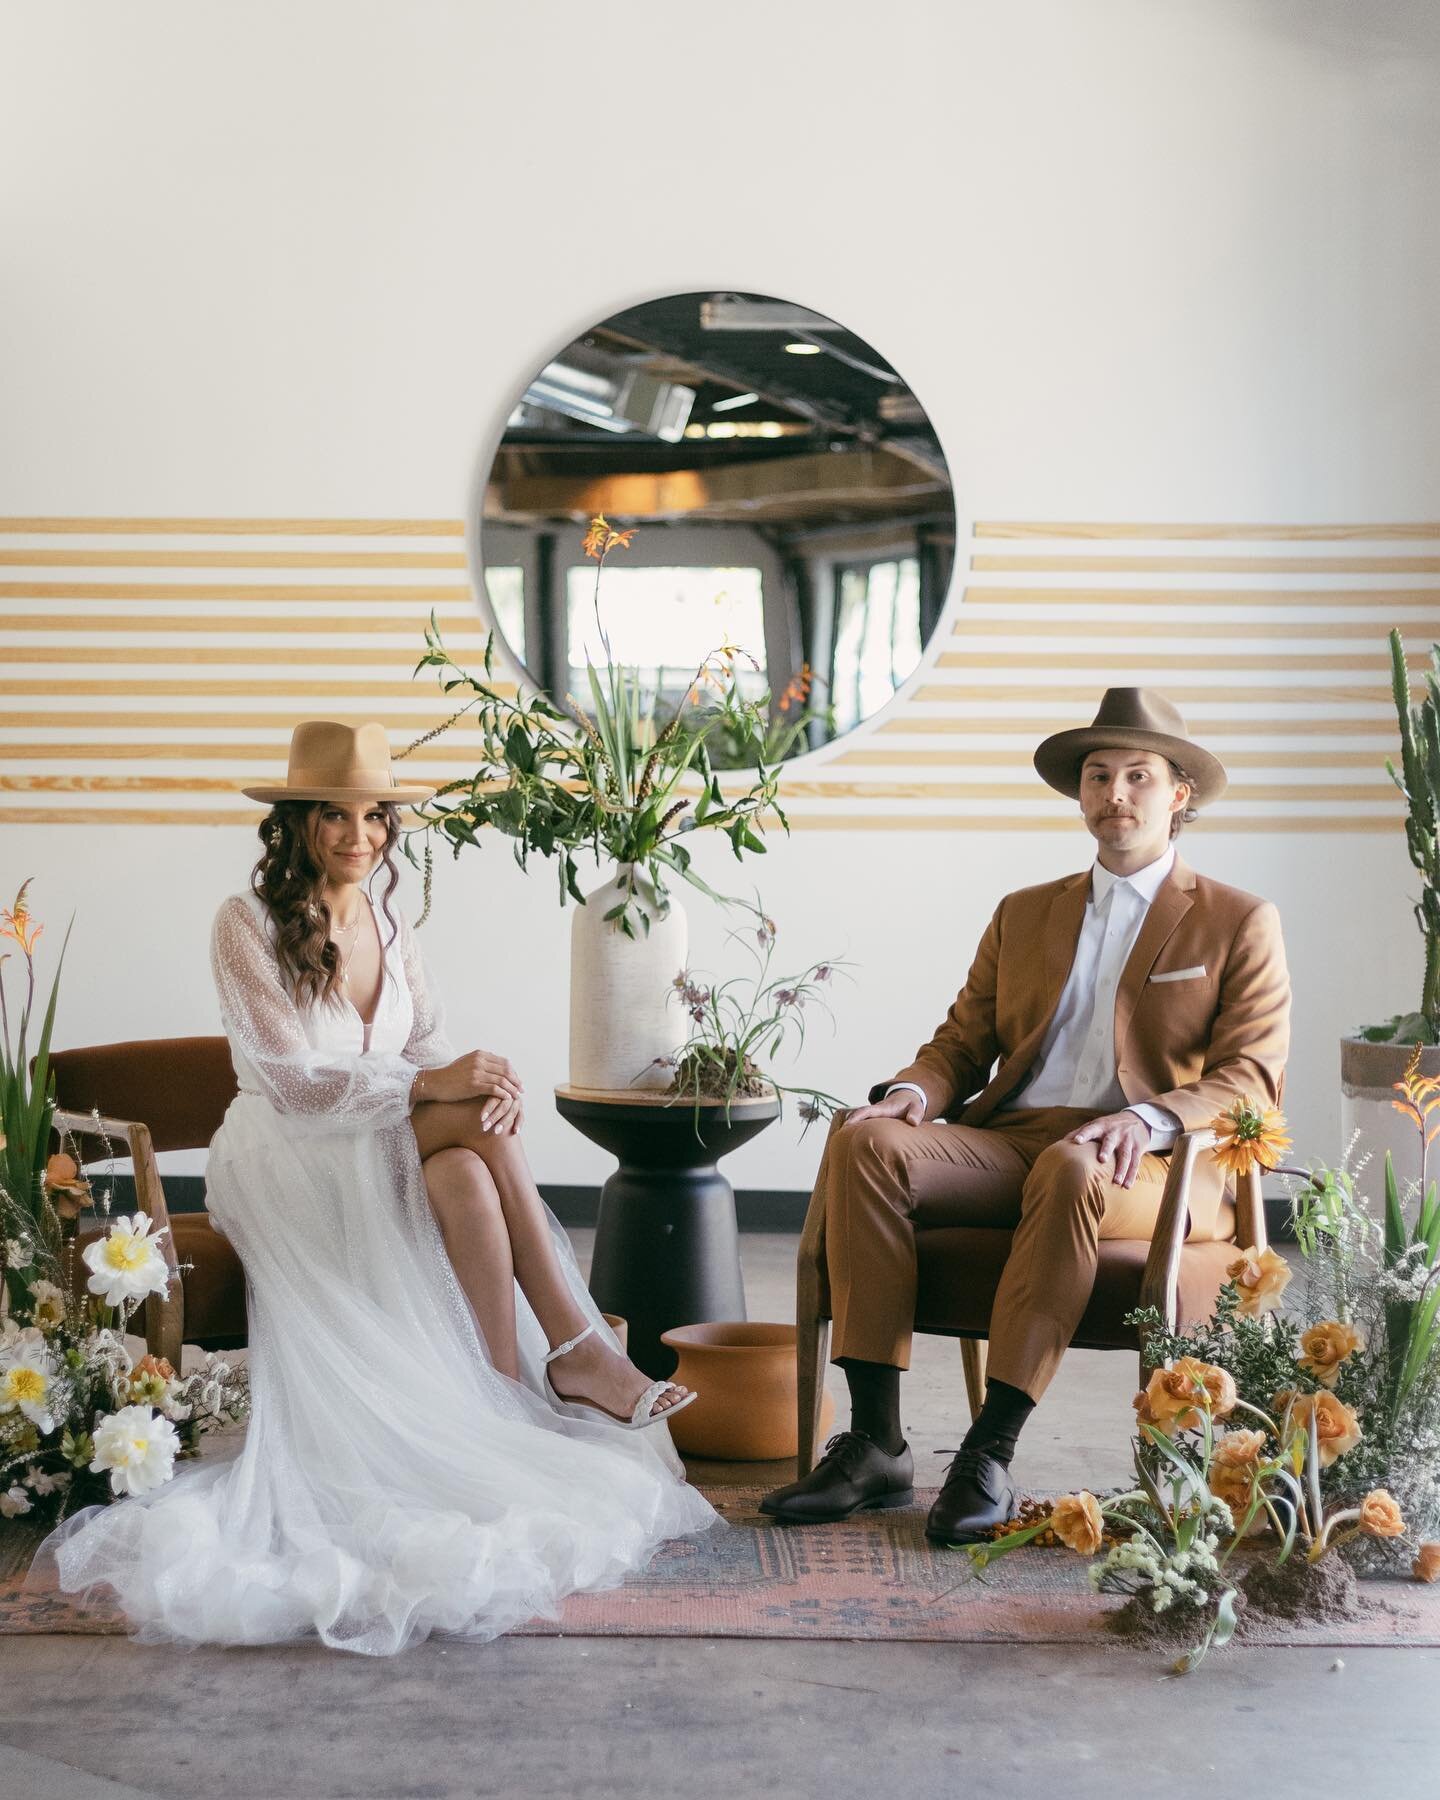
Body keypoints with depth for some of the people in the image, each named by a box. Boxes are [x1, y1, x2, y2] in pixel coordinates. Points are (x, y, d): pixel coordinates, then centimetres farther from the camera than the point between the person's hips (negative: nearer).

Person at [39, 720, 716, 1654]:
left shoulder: (389, 922, 10)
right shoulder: (249, 923, -9)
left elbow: (432, 1045, 3)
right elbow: (291, 1080, -18)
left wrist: (490, 1080, -21)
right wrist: (433, 1085, -29)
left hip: (387, 1156, 5)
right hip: (288, 1161, -5)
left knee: (467, 1173, -31)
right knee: (472, 1124, -30)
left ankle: (510, 1395, -30)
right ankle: (573, 1350, -27)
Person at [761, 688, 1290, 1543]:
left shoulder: (1240, 922, 11)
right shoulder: (1023, 915, 24)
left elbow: (1252, 1081, 0)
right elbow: (963, 1044, 19)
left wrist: (1149, 1119, -20)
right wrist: (911, 1092, -5)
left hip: (1155, 1165, -4)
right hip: (1008, 1143, 4)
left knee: (1070, 1172, -40)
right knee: (866, 1142, -25)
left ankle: (990, 1455, -36)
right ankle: (876, 1445, -28)